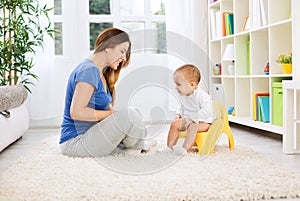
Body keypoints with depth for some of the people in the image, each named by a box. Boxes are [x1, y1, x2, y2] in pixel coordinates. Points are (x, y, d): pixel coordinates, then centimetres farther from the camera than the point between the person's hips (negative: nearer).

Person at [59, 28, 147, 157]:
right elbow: (77, 112, -25)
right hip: (74, 142, -11)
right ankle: (143, 146, 3)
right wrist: (112, 114, -17)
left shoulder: (101, 73, 14)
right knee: (129, 116, -23)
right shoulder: (89, 70, -18)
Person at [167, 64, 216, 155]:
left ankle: (186, 148, -41)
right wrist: (178, 114, 3)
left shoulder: (202, 96, -22)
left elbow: (206, 111, -30)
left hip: (203, 121, -7)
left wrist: (193, 118, -31)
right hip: (187, 120, 8)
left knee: (192, 127, -34)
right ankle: (170, 146, -6)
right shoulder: (182, 96, 4)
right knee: (175, 123, -8)